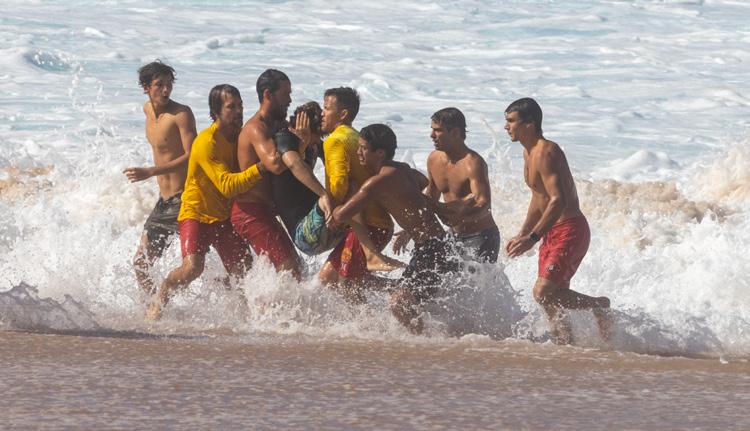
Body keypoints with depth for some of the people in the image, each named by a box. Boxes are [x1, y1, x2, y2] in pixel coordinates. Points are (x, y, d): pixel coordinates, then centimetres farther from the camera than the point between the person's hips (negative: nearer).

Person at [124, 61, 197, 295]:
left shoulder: (181, 114, -15)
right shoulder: (148, 109, 9)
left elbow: (192, 156, -23)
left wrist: (151, 172, -29)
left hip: (184, 199, -8)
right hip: (164, 200, 8)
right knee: (141, 263, 10)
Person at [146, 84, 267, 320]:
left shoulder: (241, 137, 2)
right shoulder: (206, 142, -21)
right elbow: (227, 185, -29)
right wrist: (261, 168, -38)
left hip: (224, 216, 7)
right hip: (197, 212, -7)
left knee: (245, 271, -3)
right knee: (192, 267, -23)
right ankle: (158, 299, 2)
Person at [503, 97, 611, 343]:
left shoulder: (546, 153, -20)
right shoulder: (529, 152, 12)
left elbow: (558, 201, -28)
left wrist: (532, 238, -32)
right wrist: (522, 235, 19)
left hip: (570, 230, -10)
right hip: (552, 232, 10)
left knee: (543, 293, -18)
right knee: (552, 300, 8)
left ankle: (599, 306, 1)